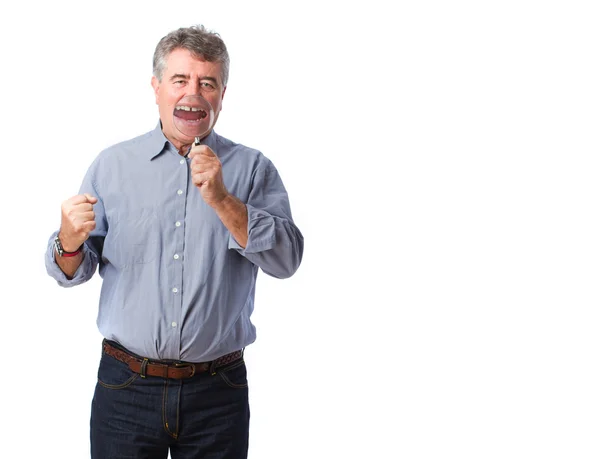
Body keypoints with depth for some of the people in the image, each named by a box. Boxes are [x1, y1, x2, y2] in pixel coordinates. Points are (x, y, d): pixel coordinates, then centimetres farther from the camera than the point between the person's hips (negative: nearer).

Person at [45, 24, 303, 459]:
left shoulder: (252, 168, 2)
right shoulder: (112, 164, 4)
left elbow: (286, 259, -10)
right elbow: (72, 272, 5)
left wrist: (221, 199, -19)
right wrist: (70, 241, -17)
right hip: (126, 388, 1)